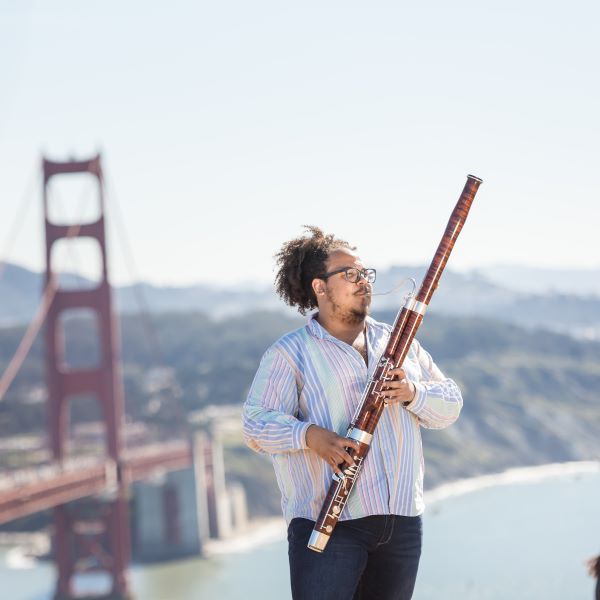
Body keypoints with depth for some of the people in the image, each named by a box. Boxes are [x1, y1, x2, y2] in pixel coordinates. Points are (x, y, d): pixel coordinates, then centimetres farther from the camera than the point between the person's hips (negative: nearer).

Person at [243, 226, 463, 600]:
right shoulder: (291, 353, 0)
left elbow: (450, 406, 12)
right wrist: (310, 435, -25)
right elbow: (256, 425, -8)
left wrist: (413, 394, -9)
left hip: (402, 523, 5)